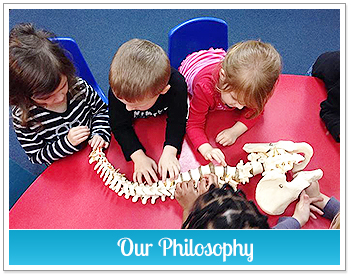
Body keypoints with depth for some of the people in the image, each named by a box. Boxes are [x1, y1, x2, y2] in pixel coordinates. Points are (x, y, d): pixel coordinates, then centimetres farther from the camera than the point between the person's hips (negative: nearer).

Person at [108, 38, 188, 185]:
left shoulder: (177, 86, -43)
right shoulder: (117, 90, -40)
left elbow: (177, 121, -28)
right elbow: (120, 126, -28)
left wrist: (169, 152, -42)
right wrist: (138, 157, -39)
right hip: (137, 125, 0)